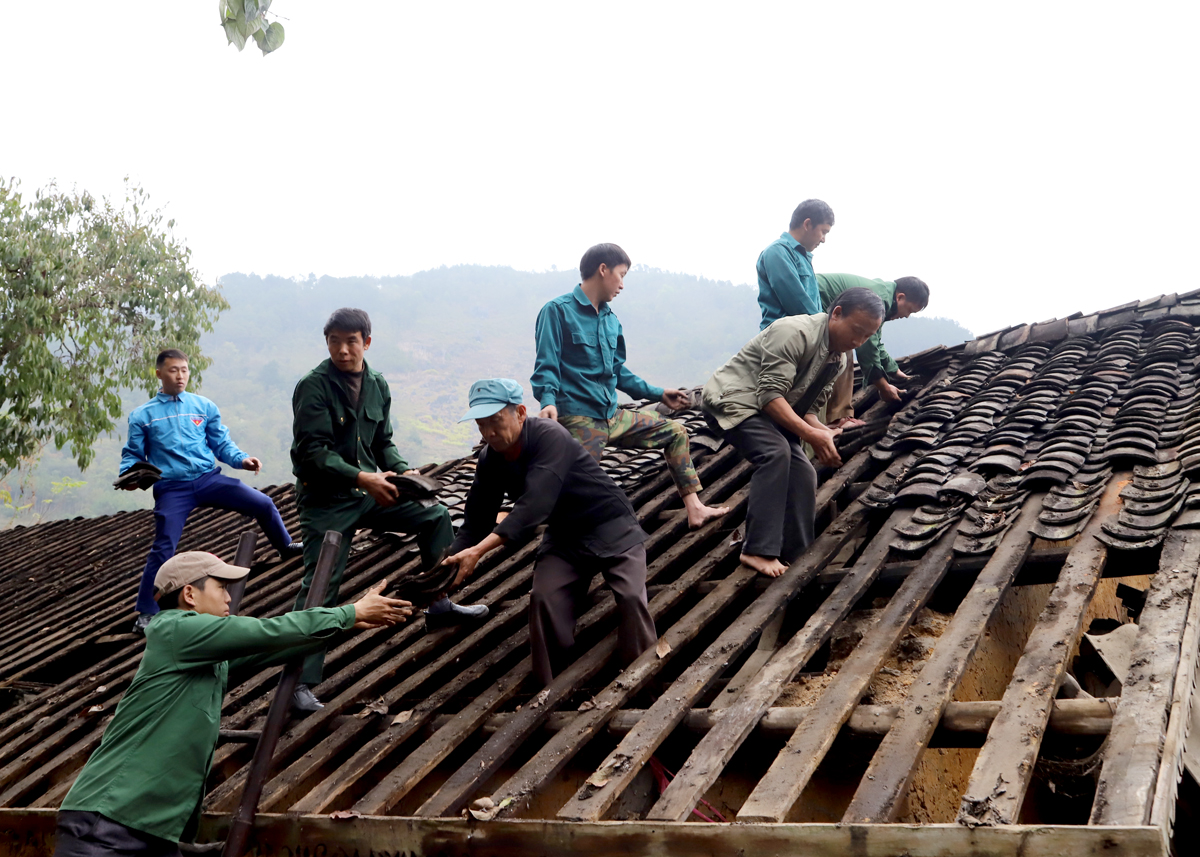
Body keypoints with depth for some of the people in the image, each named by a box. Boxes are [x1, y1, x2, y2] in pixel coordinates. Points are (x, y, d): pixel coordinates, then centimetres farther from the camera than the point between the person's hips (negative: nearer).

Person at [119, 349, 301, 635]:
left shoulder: (204, 407, 10)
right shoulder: (142, 415, 6)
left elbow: (222, 444, 9)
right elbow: (132, 455, 8)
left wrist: (242, 459, -11)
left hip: (209, 479, 2)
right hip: (171, 489, -2)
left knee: (263, 504, -3)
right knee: (163, 549, -7)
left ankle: (286, 546, 26)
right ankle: (146, 613, 5)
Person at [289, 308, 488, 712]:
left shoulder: (377, 385, 6)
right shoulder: (313, 387, -14)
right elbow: (313, 452, -20)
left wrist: (402, 470, -8)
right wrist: (362, 478, -28)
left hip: (368, 491, 6)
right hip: (326, 500, -6)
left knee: (435, 516, 7)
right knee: (321, 585, -10)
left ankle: (439, 605, 22)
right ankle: (300, 682, -6)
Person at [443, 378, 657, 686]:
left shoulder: (550, 437, -29)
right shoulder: (491, 460, -7)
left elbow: (535, 505, -40)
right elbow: (476, 522, -5)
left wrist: (478, 550, -48)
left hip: (612, 528, -5)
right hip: (564, 537, 5)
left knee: (631, 597, -24)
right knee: (544, 598, -18)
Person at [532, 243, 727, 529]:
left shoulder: (610, 320, 16)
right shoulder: (558, 311, -5)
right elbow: (546, 367, -11)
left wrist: (658, 394, 27)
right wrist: (548, 401, -29)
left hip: (612, 417, 8)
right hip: (577, 420, -8)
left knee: (674, 432, 10)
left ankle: (694, 510, 10)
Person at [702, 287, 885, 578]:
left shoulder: (838, 359, 6)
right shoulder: (795, 332, -24)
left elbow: (808, 408, 7)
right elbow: (770, 395, -29)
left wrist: (824, 433, -15)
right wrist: (810, 435, -34)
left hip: (769, 412, 9)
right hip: (733, 399, -9)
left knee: (803, 474, -3)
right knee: (775, 452, -30)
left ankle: (796, 558, 5)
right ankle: (758, 550, -30)